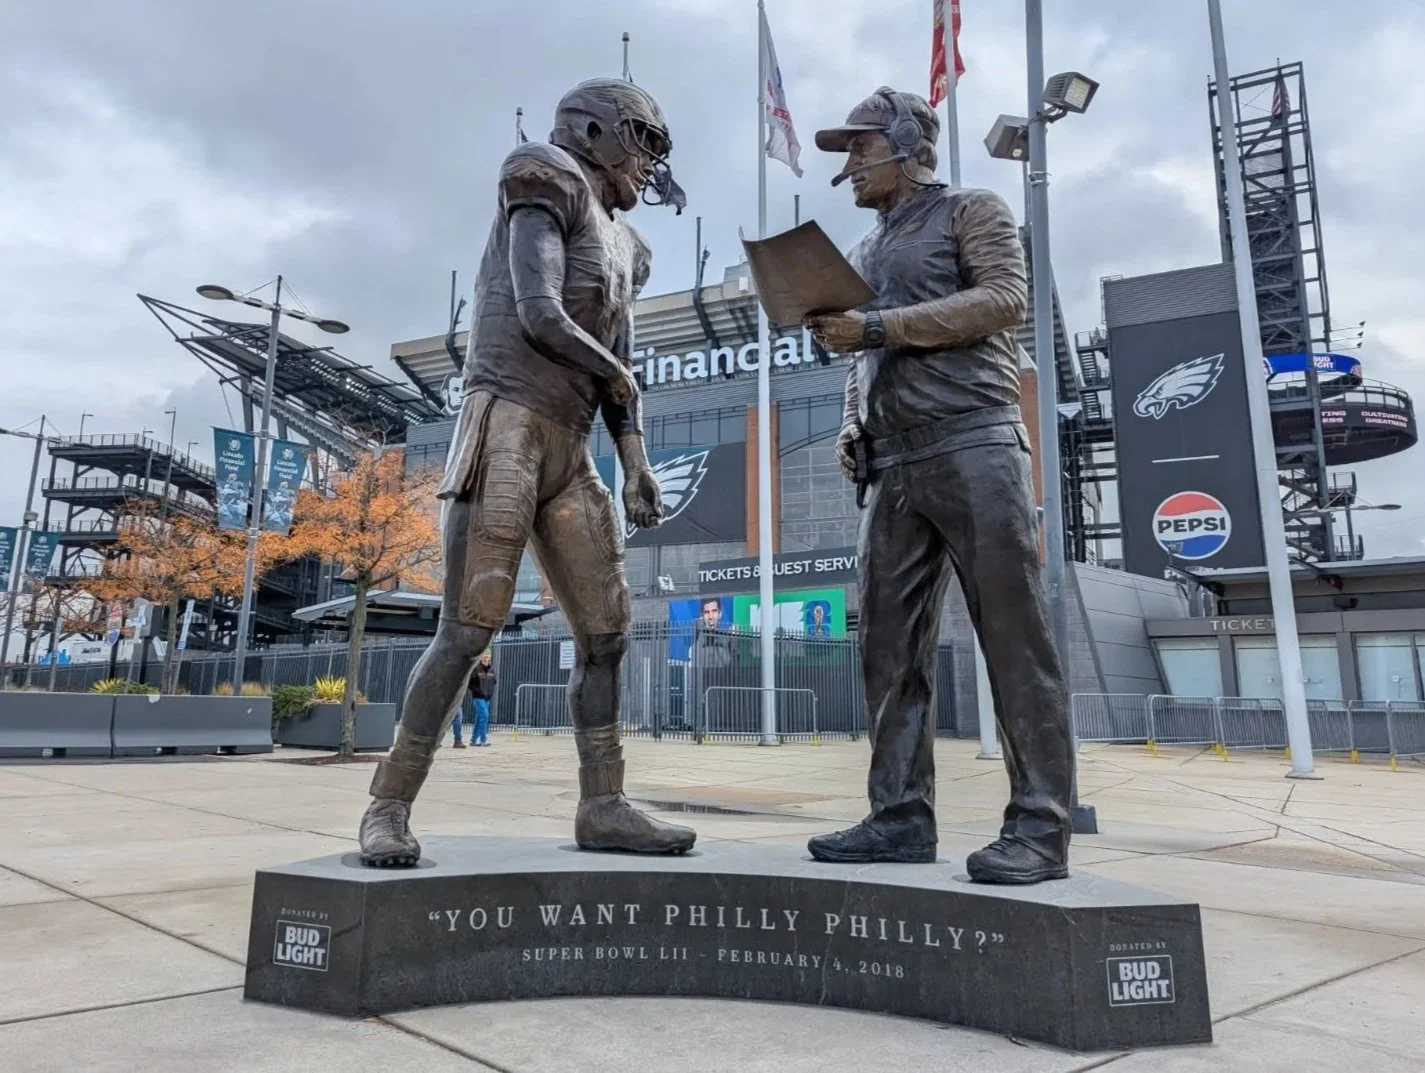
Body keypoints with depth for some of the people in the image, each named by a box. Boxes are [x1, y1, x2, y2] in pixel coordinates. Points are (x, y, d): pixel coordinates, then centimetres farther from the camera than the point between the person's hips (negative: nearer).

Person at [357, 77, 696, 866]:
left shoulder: (617, 249, 26)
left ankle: (603, 808, 8)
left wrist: (636, 466, 4)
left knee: (605, 630, 1)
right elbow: (539, 318, -13)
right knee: (469, 629, -14)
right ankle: (388, 807, -1)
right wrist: (615, 374, 4)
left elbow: (618, 373, 19)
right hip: (505, 429, -8)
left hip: (567, 453, 8)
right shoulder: (546, 193, 2)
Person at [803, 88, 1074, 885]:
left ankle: (1040, 826, -3)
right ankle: (902, 816, 6)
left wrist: (877, 326, -10)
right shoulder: (865, 253, 28)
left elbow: (1005, 298, -7)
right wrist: (852, 427, 9)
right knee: (892, 647, 0)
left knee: (1014, 638, -7)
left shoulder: (973, 211, 11)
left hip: (974, 446, -6)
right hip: (892, 469, 7)